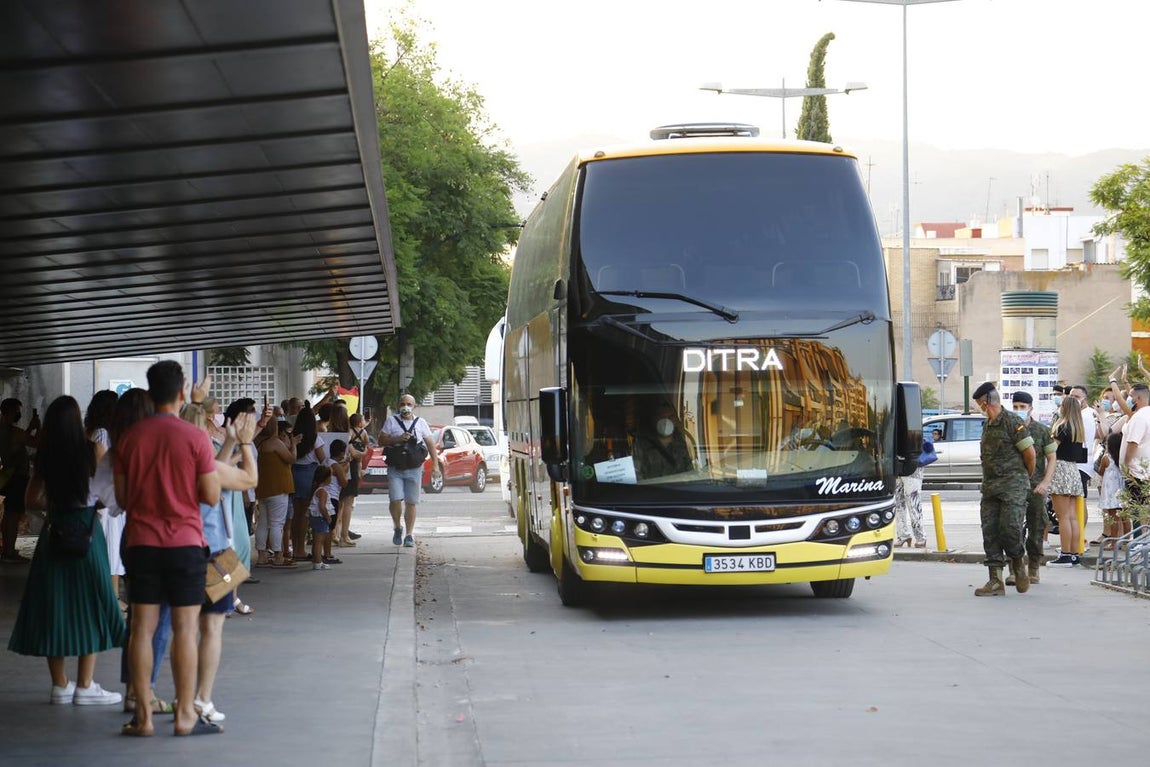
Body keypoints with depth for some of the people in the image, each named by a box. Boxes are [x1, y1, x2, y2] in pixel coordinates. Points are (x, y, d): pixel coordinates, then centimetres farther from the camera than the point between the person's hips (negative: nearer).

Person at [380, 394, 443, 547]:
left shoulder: (421, 423, 7)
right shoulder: (392, 421, 4)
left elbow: (430, 443, 6)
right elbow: (381, 440, 0)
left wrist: (436, 464, -2)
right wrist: (398, 439, -15)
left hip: (414, 469, 1)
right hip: (395, 469, -1)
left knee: (411, 503, 2)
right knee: (395, 500, -11)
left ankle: (409, 535, 11)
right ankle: (397, 528, 14)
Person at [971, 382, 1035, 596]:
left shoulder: (1012, 422, -8)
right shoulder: (988, 426, 16)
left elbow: (1030, 453, -7)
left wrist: (1026, 477, 8)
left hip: (1013, 486, -8)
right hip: (990, 488, 8)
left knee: (1010, 528, -15)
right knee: (990, 532, 1)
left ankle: (1018, 566, 11)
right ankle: (996, 582, 3)